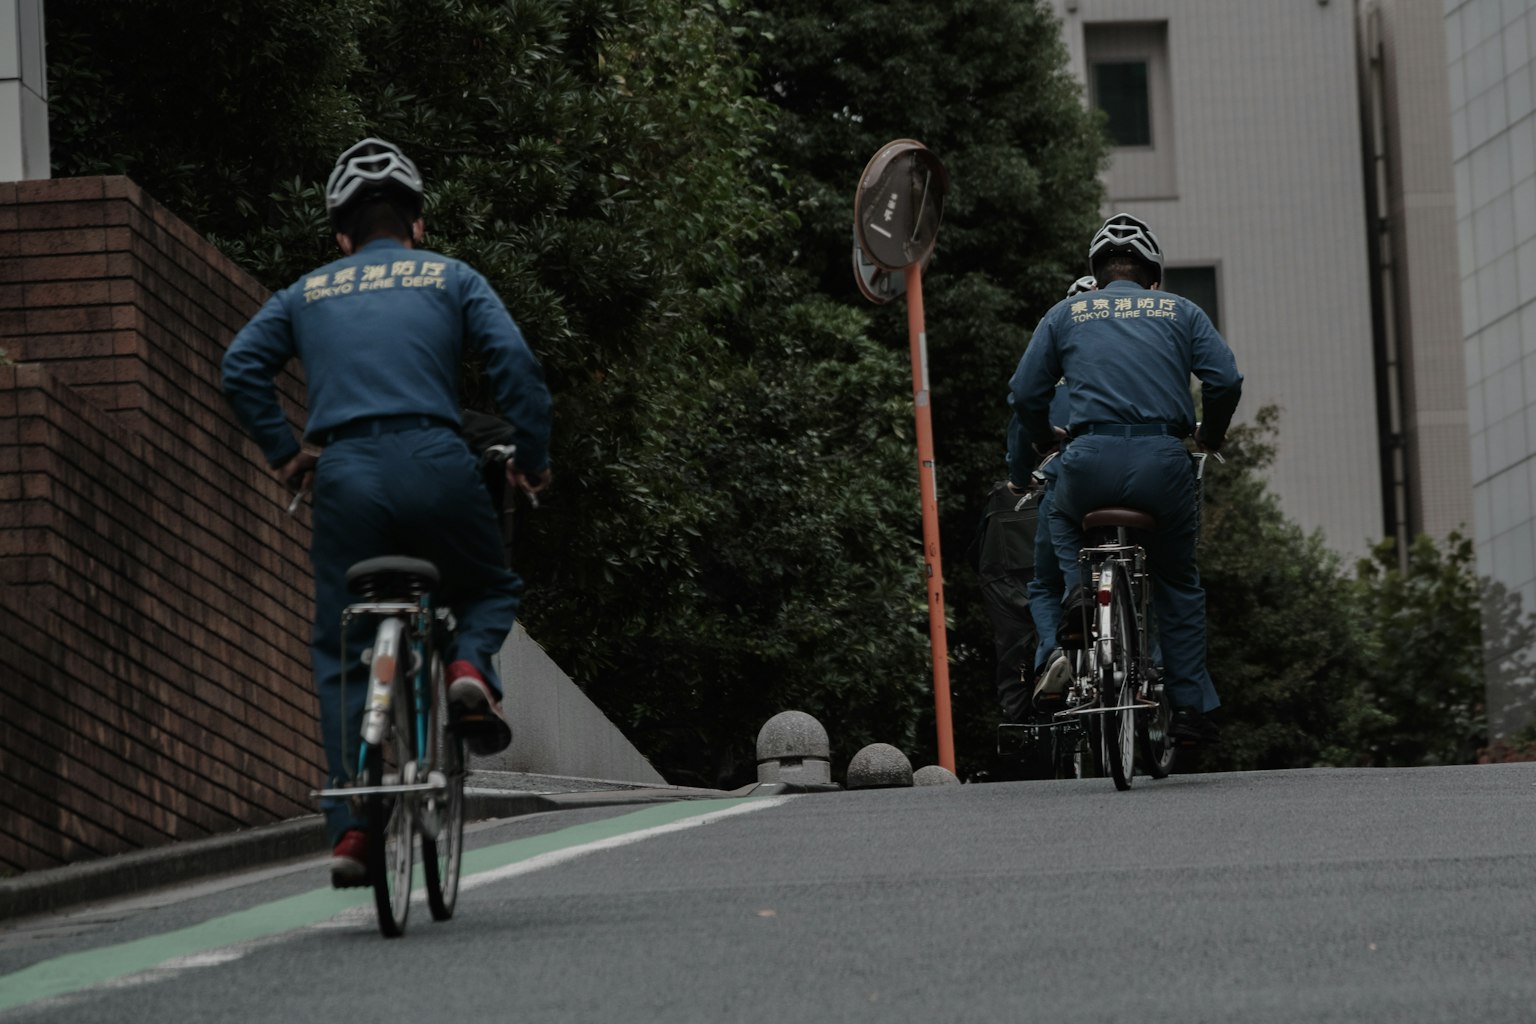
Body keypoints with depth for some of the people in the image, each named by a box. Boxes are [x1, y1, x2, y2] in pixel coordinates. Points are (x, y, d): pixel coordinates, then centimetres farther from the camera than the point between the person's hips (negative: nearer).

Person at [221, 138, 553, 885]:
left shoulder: (308, 293, 20)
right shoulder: (450, 279, 15)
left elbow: (241, 368, 7)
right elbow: (515, 361, 1)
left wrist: (283, 453, 15)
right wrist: (534, 458, 9)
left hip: (343, 477, 1)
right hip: (434, 465, -1)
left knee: (341, 657, 8)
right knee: (489, 590, 25)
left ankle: (351, 829, -3)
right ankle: (470, 666, -9)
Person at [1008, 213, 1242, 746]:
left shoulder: (1065, 314, 15)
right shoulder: (1181, 312, 14)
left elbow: (1025, 393, 11)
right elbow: (1226, 381, 4)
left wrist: (1044, 442, 31)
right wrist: (1210, 436, 23)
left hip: (1091, 461, 0)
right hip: (1165, 458, 0)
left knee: (1063, 521, 34)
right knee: (1178, 582, 18)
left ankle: (1078, 588, 5)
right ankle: (1190, 706, 14)